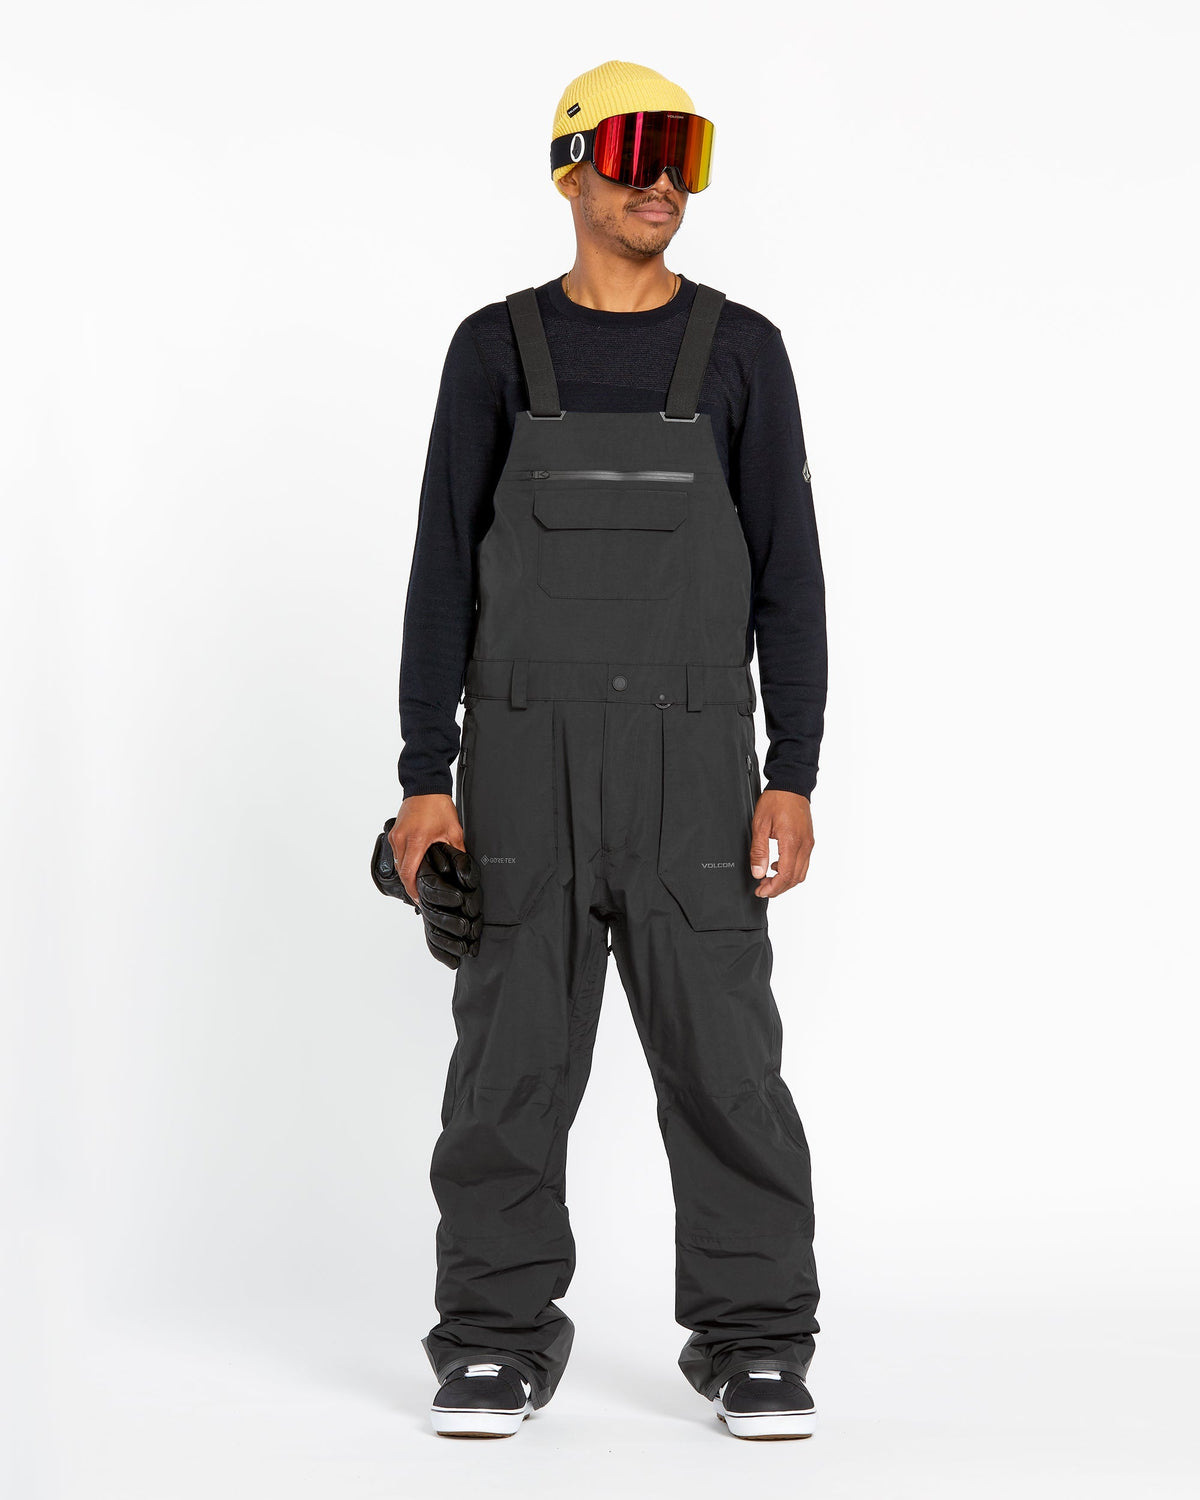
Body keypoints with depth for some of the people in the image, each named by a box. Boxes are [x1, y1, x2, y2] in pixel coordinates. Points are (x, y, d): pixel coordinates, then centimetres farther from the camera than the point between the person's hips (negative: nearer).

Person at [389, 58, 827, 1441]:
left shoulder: (741, 352, 6)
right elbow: (445, 572, 2)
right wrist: (424, 781, -5)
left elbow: (786, 575, 2)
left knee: (722, 1056, -3)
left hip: (693, 759, 0)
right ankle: (499, 1345, 9)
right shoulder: (496, 350, 5)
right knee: (514, 1056, 0)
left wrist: (792, 778, -7)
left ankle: (752, 1346, 7)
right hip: (527, 756, 0)